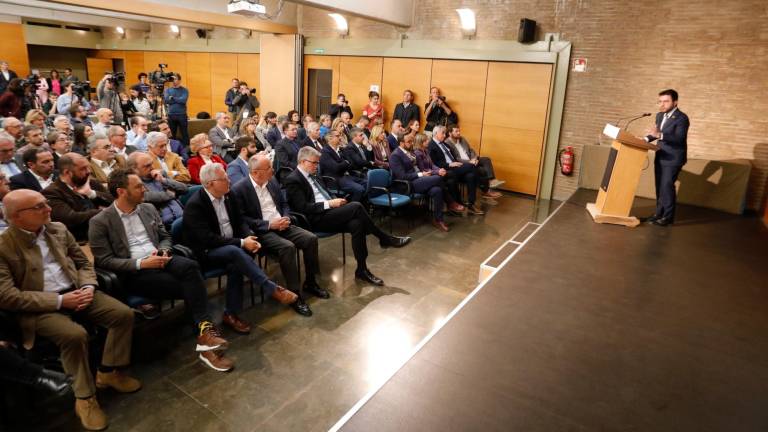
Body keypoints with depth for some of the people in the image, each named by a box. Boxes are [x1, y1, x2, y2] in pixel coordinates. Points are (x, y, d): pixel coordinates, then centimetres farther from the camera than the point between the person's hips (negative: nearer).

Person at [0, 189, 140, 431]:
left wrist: (88, 287, -7)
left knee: (124, 314, -14)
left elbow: (83, 262, 15)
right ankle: (84, 397, -11)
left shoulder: (58, 229, 8)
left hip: (75, 293, 5)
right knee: (75, 335, -32)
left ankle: (109, 372, 5)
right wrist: (59, 301, -19)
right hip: (40, 307, -5)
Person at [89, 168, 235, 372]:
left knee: (190, 266, -31)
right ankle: (205, 331, -15)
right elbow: (103, 261, -6)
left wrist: (163, 251, -4)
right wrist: (141, 263, -17)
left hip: (160, 260, 5)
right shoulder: (100, 222, -2)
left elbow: (165, 236, 20)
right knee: (189, 287, -28)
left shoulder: (148, 209, 14)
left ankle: (205, 329, -32)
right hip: (134, 272, -4)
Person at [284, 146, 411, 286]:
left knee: (356, 224, -23)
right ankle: (384, 239, -10)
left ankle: (362, 269, -15)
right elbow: (303, 208, -17)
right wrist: (330, 204, -19)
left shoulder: (313, 175, 20)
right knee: (356, 206, -25)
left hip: (328, 212, 8)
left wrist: (334, 202, 2)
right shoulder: (293, 180, -7)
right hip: (315, 219, -8)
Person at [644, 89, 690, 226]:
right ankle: (659, 213, 21)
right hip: (660, 157, 8)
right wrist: (647, 138, 0)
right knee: (660, 187, 12)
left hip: (673, 159, -8)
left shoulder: (682, 118, -15)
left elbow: (679, 138, -27)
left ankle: (668, 216, 0)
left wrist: (660, 135, -39)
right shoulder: (660, 115, 10)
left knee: (667, 186, -9)